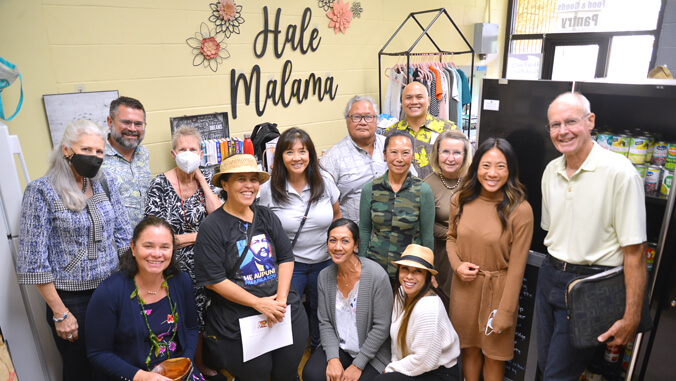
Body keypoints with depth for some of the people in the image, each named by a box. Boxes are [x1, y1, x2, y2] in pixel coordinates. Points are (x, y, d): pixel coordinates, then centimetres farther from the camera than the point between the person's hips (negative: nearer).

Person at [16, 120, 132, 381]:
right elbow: (34, 260, -12)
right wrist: (60, 314, -11)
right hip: (71, 299, -3)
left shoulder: (106, 183, 1)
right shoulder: (41, 191, -12)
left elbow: (123, 236, 7)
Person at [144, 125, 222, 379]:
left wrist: (200, 177, -12)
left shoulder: (205, 179, 2)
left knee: (201, 319, 16)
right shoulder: (160, 185, -12)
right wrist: (201, 234, -13)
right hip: (176, 267, -4)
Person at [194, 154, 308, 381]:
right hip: (238, 323, -4)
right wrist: (259, 303, -15)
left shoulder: (267, 217, 6)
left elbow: (286, 257, 5)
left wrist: (281, 298, -9)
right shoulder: (212, 227, -9)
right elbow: (213, 280, -13)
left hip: (285, 311, 5)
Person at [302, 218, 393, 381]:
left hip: (372, 352, -3)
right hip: (338, 346, 3)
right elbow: (325, 322, 0)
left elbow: (381, 327, -16)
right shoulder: (324, 276, -4)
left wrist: (358, 365, -14)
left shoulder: (377, 275, -20)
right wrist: (333, 358, -13)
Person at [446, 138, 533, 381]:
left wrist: (504, 312, -12)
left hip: (497, 290, -3)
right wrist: (457, 265, -8)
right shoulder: (461, 200, -3)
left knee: (494, 355, 14)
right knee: (469, 349, 19)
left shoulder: (520, 210, -16)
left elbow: (516, 266, -14)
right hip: (464, 287, 4)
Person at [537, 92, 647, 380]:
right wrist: (554, 268, 14)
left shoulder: (619, 172, -17)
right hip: (549, 276, 6)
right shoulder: (551, 171, 4)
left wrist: (631, 319, -15)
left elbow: (634, 253, -17)